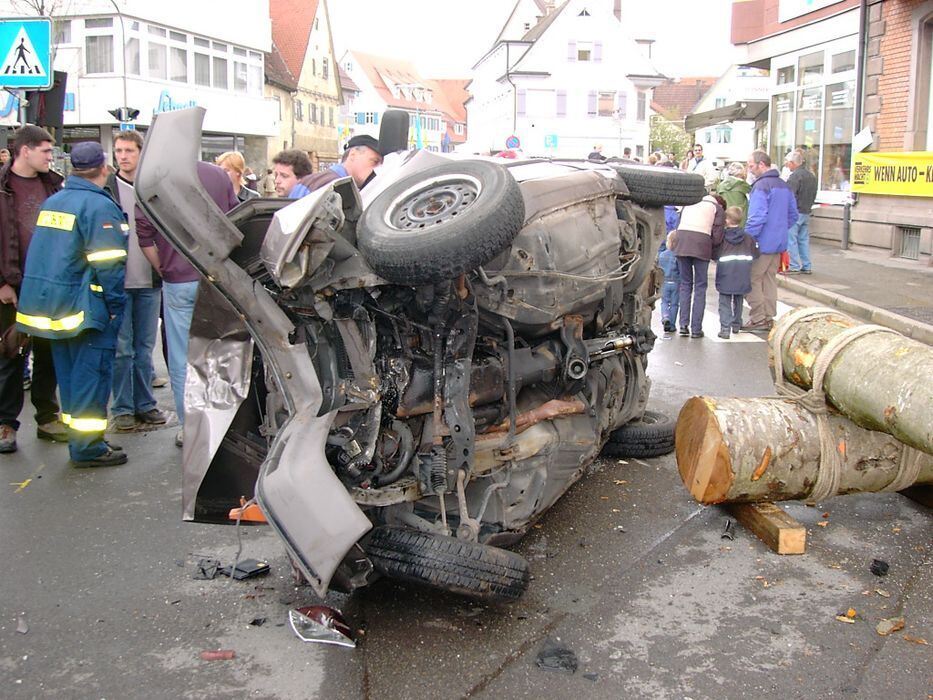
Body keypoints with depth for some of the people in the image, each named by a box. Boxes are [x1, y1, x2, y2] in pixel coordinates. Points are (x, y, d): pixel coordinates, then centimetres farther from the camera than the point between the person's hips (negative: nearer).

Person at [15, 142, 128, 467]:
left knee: (68, 372, 15)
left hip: (47, 304, 9)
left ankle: (79, 437, 24)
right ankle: (88, 446, 0)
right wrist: (116, 306, -13)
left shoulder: (52, 202, 13)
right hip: (85, 307, -9)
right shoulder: (99, 206, -14)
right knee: (91, 372, -3)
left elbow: (43, 255, 19)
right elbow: (108, 264, -19)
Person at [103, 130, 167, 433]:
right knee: (121, 348, 2)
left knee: (145, 348, 10)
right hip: (117, 282, -2)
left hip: (149, 283, 2)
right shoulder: (105, 190, 0)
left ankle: (145, 404, 18)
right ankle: (122, 408, 10)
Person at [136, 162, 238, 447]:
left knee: (181, 361, 7)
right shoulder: (218, 175, 3)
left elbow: (145, 237, -5)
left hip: (178, 283, -3)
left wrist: (165, 271, 8)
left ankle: (189, 429, 12)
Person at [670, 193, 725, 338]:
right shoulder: (717, 208, 18)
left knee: (685, 284, 14)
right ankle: (696, 329, 2)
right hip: (702, 243, -3)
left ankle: (684, 325, 9)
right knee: (700, 286, 5)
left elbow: (679, 227, 19)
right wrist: (710, 246, 23)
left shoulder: (688, 206, 30)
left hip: (681, 241, 3)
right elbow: (717, 236, 7)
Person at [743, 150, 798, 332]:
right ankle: (769, 318, 19)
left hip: (762, 243, -9)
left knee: (752, 279, -1)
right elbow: (793, 214, 19)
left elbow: (757, 217, -22)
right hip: (779, 243, 9)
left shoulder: (761, 186, -16)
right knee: (770, 279, 15)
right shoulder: (784, 185, 13)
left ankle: (758, 319, -1)